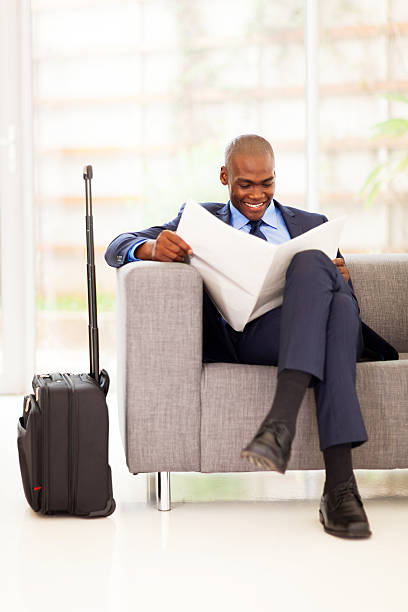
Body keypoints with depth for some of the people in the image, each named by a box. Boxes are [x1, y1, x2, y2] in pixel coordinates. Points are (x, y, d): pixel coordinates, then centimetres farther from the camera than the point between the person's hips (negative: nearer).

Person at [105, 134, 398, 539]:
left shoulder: (312, 225, 28)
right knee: (313, 265, -31)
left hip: (306, 338, 2)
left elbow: (345, 305, 21)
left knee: (313, 263, -33)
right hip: (234, 338, -2)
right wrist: (153, 248, -12)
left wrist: (339, 280, -5)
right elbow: (117, 248, 13)